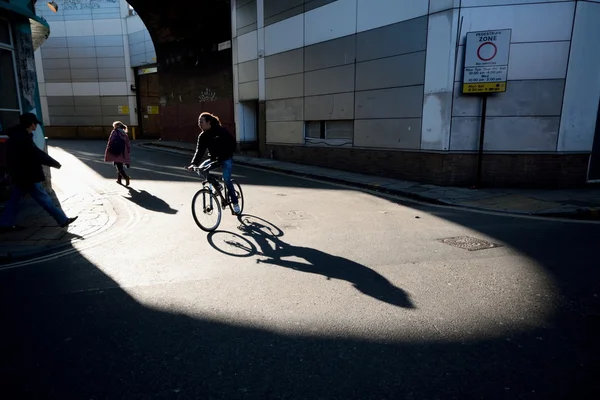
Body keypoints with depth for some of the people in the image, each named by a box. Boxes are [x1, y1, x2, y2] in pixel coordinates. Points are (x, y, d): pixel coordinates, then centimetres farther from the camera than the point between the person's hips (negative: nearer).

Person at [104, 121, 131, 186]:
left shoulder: (114, 132, -3)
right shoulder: (124, 133, 13)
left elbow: (110, 142, -9)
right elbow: (128, 144, 13)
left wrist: (107, 152, -6)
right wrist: (128, 152, 19)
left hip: (116, 152, -6)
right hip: (123, 153, 6)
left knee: (119, 167, -7)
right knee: (120, 166, 17)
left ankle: (126, 177, -27)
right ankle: (119, 180, 24)